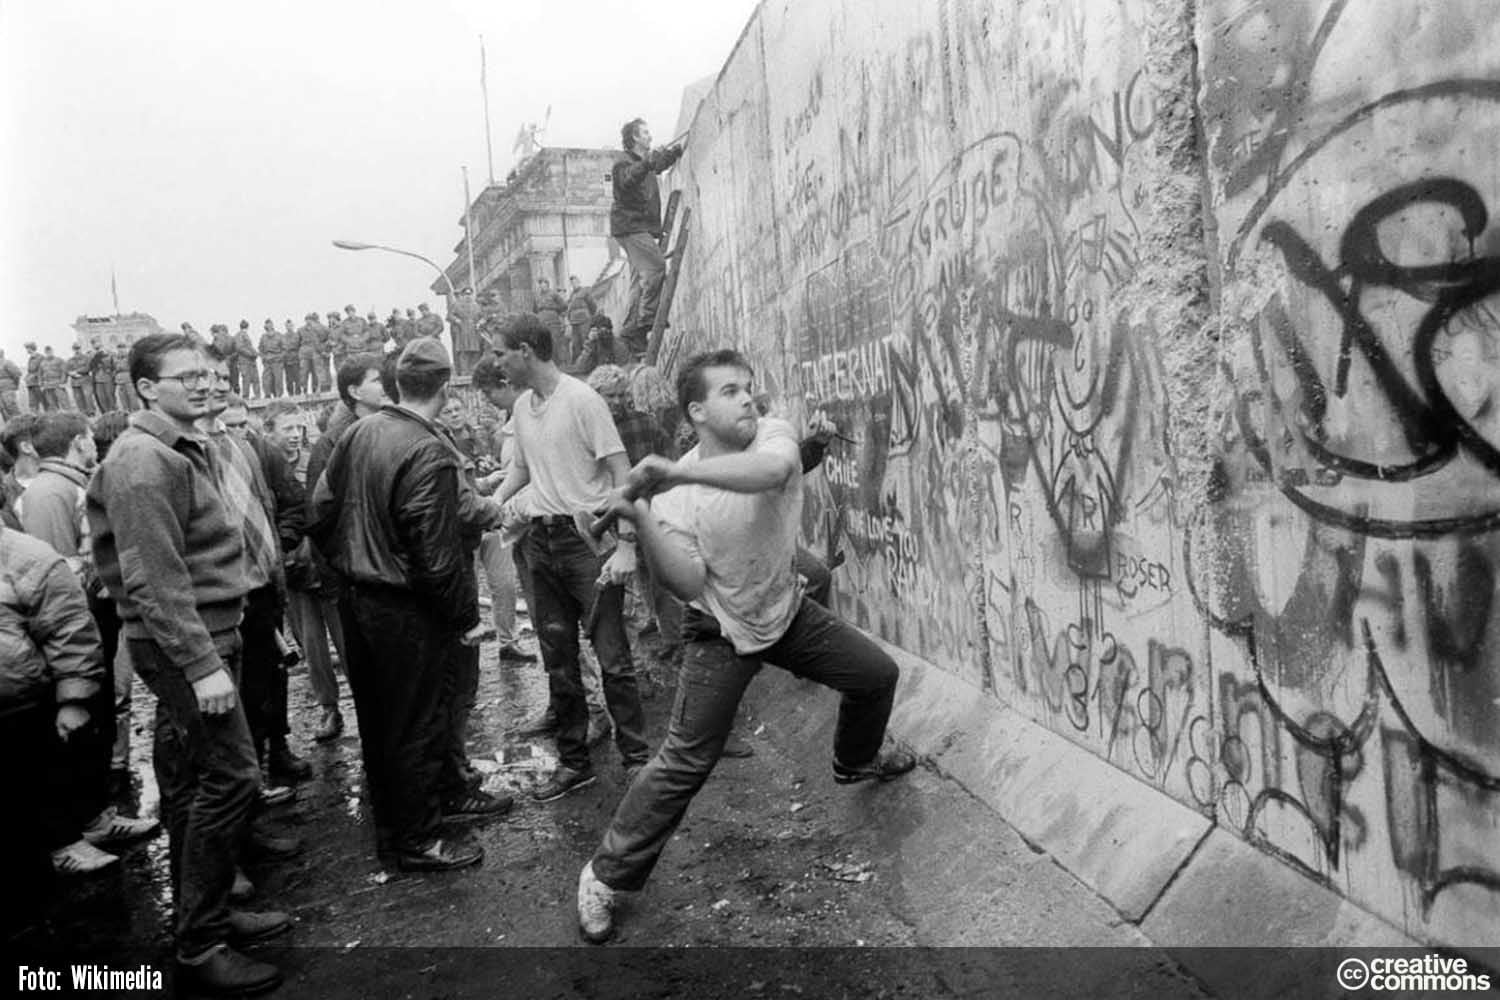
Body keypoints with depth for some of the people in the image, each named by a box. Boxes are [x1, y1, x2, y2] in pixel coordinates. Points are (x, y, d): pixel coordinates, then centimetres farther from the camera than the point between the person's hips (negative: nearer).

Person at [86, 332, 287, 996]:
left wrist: (212, 651, 17)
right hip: (183, 645, -10)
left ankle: (206, 916, 28)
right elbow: (155, 579, -23)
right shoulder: (143, 463, -17)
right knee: (231, 778, -8)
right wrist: (202, 665, -25)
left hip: (206, 639, 10)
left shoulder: (184, 450, 15)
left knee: (190, 785, 16)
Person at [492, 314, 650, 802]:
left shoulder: (581, 399, -13)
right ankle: (573, 761, 25)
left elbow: (622, 474, -14)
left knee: (611, 655, -2)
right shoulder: (522, 406, 10)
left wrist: (625, 547, -22)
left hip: (588, 537, -7)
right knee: (558, 659, 13)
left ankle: (637, 758, 12)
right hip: (541, 539, 7)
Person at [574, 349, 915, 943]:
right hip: (722, 633, -4)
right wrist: (642, 522, -40)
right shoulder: (674, 492, -20)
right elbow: (689, 584, -26)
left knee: (878, 673, 15)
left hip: (786, 611, 4)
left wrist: (679, 472, -51)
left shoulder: (771, 434, -16)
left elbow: (772, 469, -42)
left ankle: (855, 761, 47)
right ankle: (607, 874, 10)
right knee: (684, 761, -7)